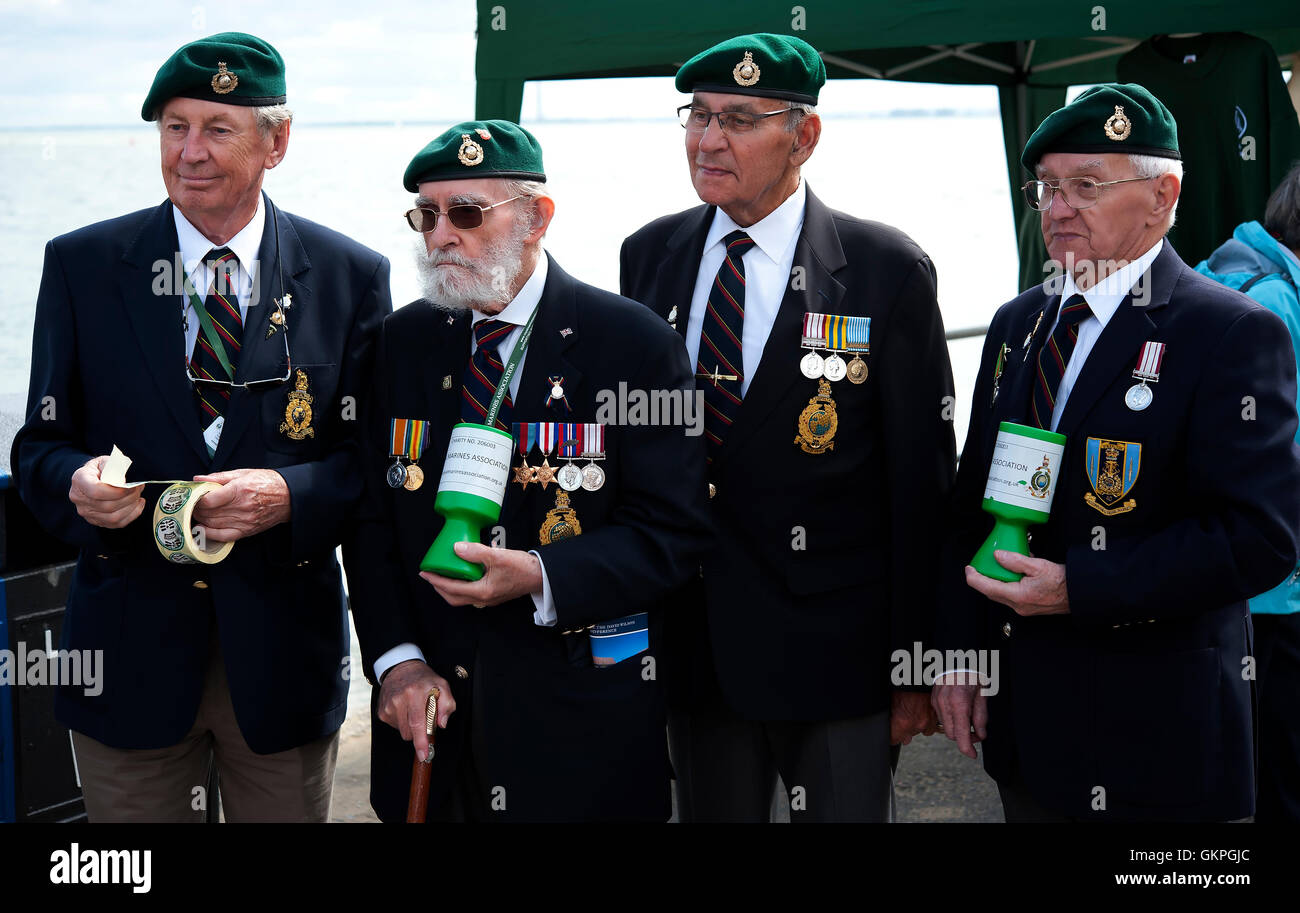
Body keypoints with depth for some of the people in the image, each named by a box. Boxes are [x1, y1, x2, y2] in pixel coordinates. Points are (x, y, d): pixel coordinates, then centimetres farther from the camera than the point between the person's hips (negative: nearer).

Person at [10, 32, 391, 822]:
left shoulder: (351, 276, -1)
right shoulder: (81, 266, 1)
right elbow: (41, 445, 3)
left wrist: (289, 496, -22)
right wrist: (78, 483, -20)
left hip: (283, 656, 0)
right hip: (130, 650, 1)